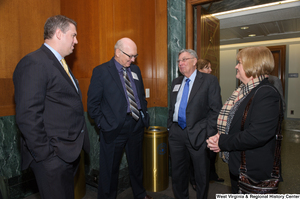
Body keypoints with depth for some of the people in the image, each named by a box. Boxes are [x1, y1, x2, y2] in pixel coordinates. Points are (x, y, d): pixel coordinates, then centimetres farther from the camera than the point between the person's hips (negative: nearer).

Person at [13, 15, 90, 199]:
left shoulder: (60, 64, 14)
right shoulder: (34, 63, -16)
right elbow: (28, 116, -22)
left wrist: (77, 145, 13)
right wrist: (45, 154, -18)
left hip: (69, 153, 9)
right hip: (52, 158, -9)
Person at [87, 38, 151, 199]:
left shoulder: (135, 70, 9)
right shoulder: (101, 71, -8)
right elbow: (93, 104, -8)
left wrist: (144, 116, 8)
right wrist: (103, 125, -11)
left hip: (136, 125, 6)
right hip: (114, 129, -5)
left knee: (136, 164, 22)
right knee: (110, 169, 11)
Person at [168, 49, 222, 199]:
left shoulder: (209, 80, -5)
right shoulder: (176, 82, 13)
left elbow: (216, 110, -9)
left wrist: (209, 134, -15)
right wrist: (170, 127, 11)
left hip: (197, 134, -5)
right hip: (176, 133, 6)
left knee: (202, 174, 12)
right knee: (177, 172, 18)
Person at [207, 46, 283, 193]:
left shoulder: (267, 94, -22)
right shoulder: (242, 90, 7)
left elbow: (255, 136, -30)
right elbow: (228, 119, 12)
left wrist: (222, 142, -21)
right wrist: (219, 136, -7)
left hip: (252, 170, -8)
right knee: (236, 192, 24)